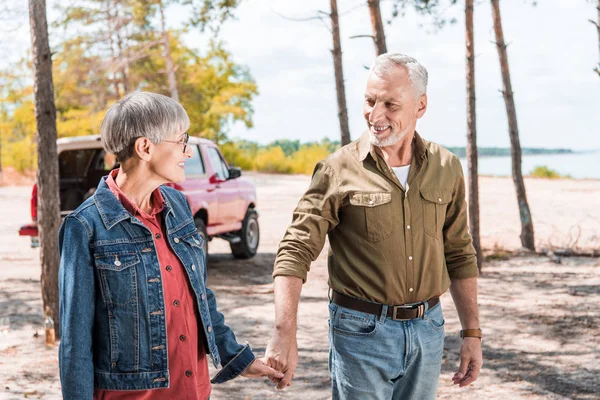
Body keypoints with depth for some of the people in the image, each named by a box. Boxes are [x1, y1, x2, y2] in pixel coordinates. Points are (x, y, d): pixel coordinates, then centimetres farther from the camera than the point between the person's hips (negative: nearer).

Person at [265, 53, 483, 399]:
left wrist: (473, 333, 6)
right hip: (362, 331, -4)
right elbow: (295, 252, -12)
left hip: (427, 329, 4)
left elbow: (459, 255, 9)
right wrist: (285, 334, -22)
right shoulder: (340, 170, -10)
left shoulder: (447, 169, 2)